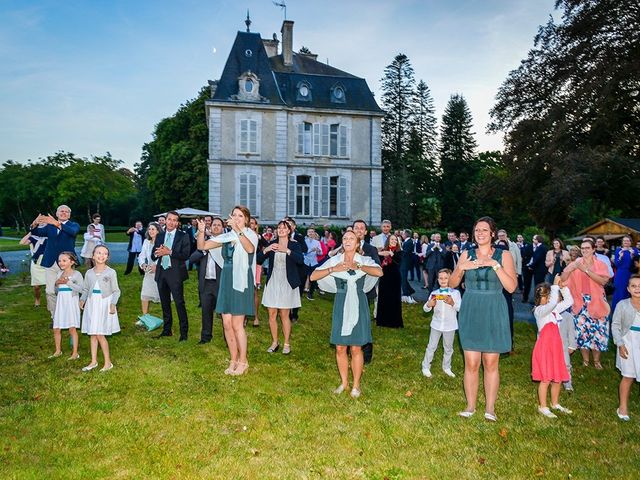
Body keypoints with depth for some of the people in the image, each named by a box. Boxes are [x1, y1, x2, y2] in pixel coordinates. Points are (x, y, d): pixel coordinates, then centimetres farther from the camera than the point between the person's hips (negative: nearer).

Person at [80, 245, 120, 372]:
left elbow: (116, 291, -4)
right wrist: (82, 299, -4)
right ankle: (94, 361, 22)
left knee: (100, 334, -6)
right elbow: (85, 289, 12)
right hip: (92, 304, 4)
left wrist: (113, 304, -14)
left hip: (104, 304, -4)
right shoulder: (89, 273, 5)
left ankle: (108, 362, 6)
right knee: (92, 334, 10)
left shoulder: (111, 272, -5)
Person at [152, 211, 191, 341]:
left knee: (179, 303, -5)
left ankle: (184, 332, 2)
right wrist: (157, 253, -12)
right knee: (165, 303, 14)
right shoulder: (159, 236, 12)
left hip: (175, 273, -5)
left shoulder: (183, 236, -3)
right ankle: (167, 330, 25)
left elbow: (185, 255, -13)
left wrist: (169, 252, -21)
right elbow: (153, 256, 10)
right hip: (161, 272, 5)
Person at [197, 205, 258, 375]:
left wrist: (237, 229, -39)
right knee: (227, 324, 8)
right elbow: (202, 246, 6)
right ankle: (233, 360, 23)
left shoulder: (250, 234, -7)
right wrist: (201, 232, -12)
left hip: (241, 282, -5)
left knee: (237, 325, -2)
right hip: (226, 281, 6)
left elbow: (250, 249, -31)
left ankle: (243, 361, 15)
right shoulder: (227, 236, 8)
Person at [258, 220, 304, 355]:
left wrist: (287, 250, -29)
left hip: (287, 283, -3)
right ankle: (275, 342, 22)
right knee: (272, 314, 6)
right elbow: (258, 259, -1)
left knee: (284, 315, 1)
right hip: (272, 283, 3)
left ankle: (287, 343, 15)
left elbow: (301, 260, -19)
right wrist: (266, 250, -18)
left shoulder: (294, 245, -2)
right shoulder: (272, 244, 6)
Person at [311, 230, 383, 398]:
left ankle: (356, 385, 22)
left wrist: (358, 266, -25)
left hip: (358, 306, -2)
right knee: (340, 347, 8)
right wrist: (333, 269, -16)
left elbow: (379, 272, -22)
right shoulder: (335, 260, 1)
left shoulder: (364, 260, -2)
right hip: (341, 307, 2)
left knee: (356, 348, 4)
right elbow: (313, 276, -6)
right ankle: (344, 382, 27)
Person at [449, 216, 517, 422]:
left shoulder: (503, 255, 1)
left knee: (491, 363, 5)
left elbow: (511, 287, -9)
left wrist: (495, 265, -17)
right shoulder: (466, 255, 6)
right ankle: (470, 406, 16)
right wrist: (461, 268, -12)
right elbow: (452, 284, 6)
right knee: (471, 363, 2)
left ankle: (490, 408, 17)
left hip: (493, 314, -1)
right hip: (470, 313, 1)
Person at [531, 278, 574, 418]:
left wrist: (563, 287, 0)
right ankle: (543, 406, 13)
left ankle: (555, 403, 33)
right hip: (544, 348, -8)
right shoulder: (539, 311, -15)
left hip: (556, 348, 8)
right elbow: (553, 303, -33)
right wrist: (555, 285, -25)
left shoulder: (554, 310, 10)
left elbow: (569, 301, 13)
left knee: (558, 378, 15)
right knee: (546, 379, -1)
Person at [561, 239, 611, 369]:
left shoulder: (600, 265, 3)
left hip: (596, 302, 0)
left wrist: (586, 270, -20)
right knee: (582, 330, -3)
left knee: (597, 330, 1)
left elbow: (603, 281, -14)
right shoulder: (575, 264, 3)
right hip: (580, 302, 0)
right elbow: (563, 279, -4)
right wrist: (571, 268, -20)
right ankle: (585, 360, 12)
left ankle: (596, 360, 17)